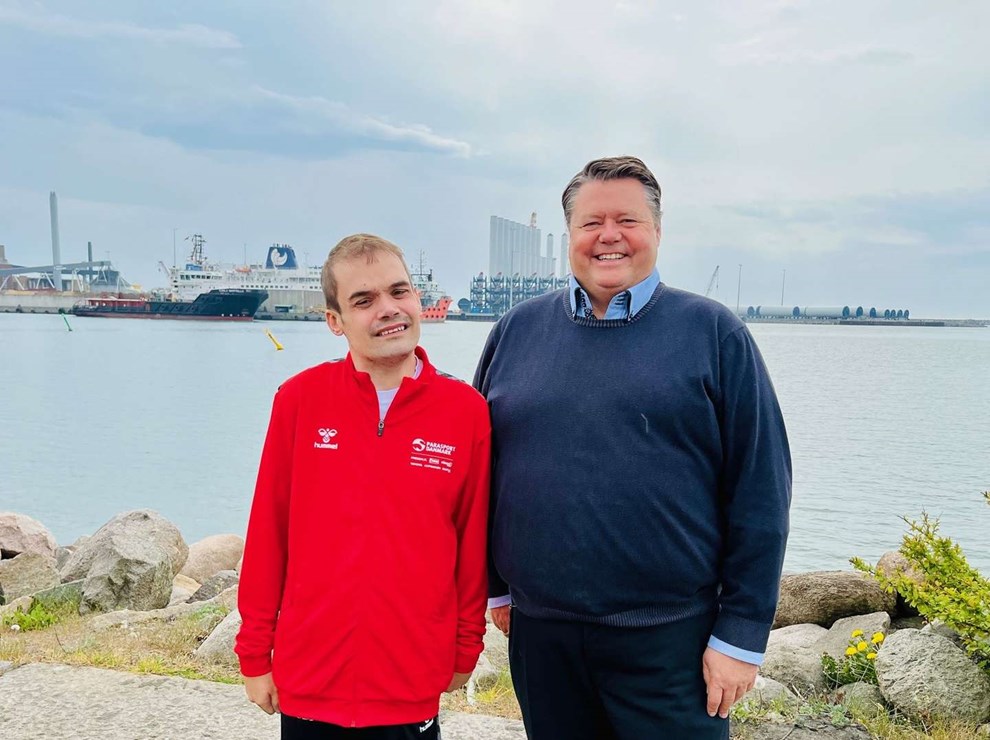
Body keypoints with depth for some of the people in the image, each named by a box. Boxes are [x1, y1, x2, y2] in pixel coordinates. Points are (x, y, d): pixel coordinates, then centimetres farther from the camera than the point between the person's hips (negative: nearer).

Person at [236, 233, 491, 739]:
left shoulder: (467, 410, -5)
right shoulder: (300, 398, -6)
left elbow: (474, 543, 2)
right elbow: (267, 531, -1)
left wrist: (465, 651, 7)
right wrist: (254, 654, 3)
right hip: (307, 683, 1)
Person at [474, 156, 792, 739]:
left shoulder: (713, 333, -3)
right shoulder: (519, 330, 6)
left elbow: (760, 494, -5)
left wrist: (742, 634, -7)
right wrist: (495, 586, 11)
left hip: (669, 640, -3)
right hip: (538, 632, 3)